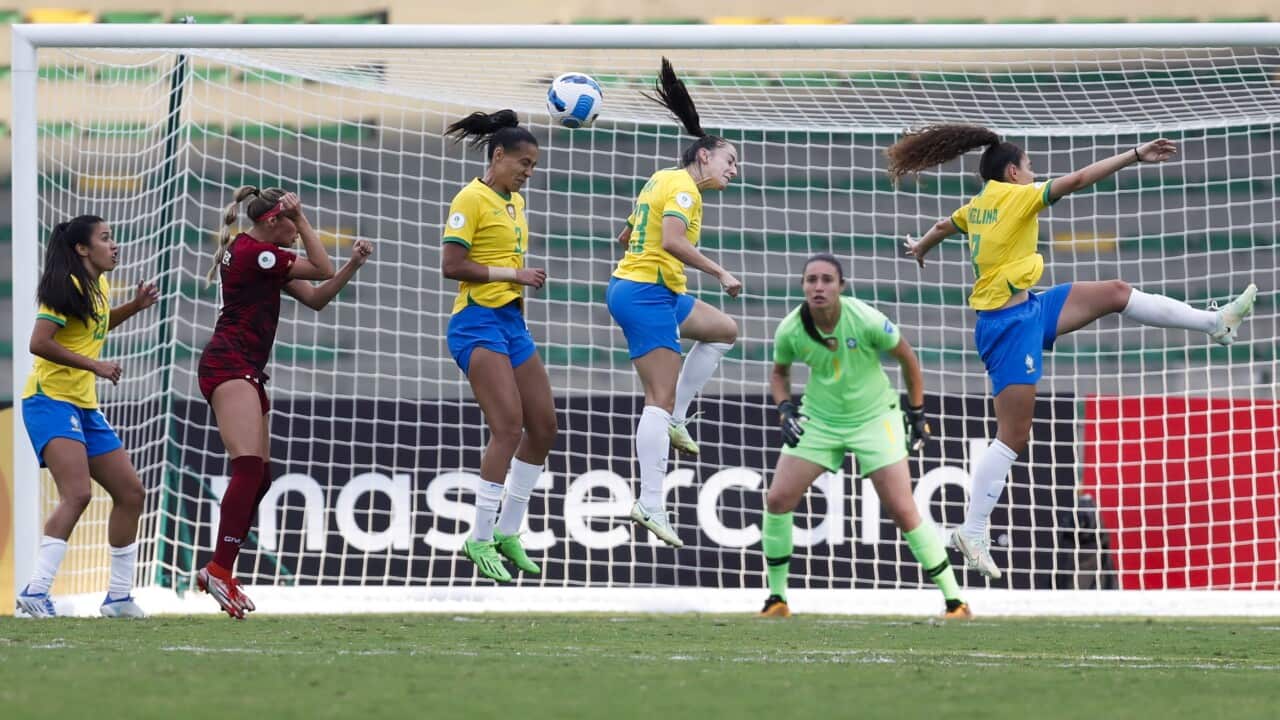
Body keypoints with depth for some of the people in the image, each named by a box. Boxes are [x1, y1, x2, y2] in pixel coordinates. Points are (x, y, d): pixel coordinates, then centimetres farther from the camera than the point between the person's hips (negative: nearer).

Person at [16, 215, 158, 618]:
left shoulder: (99, 287, 14)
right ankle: (36, 592, -30)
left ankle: (119, 597, 16)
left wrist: (134, 307, 21)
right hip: (51, 400, -10)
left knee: (130, 492, 9)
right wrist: (94, 365, -22)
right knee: (77, 494, -26)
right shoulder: (67, 288, -13)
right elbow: (39, 343, -22)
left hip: (85, 407, 10)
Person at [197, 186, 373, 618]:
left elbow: (315, 298, 18)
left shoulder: (261, 256, 19)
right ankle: (221, 570, -31)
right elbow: (322, 270, -7)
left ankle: (217, 572, 12)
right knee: (250, 466, -23)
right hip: (229, 366, -11)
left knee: (258, 478, 9)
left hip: (245, 371, 11)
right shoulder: (253, 252, -11)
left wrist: (353, 265, 7)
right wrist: (301, 216, -1)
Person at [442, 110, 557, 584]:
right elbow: (451, 265, -17)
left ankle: (507, 532, 18)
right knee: (509, 427, -16)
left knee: (544, 427, 8)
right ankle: (480, 540, -10)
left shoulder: (515, 202, 16)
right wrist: (511, 273, -16)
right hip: (479, 321, -9)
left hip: (512, 321, 9)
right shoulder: (472, 200, -10)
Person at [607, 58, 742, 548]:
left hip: (645, 288, 10)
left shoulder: (662, 181, 17)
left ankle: (675, 419, 17)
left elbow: (626, 237, 25)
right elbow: (673, 240, -26)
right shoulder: (683, 187, -12)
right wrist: (720, 273, -22)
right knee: (661, 397, -14)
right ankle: (650, 504, -21)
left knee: (723, 330, 27)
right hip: (647, 294, -10)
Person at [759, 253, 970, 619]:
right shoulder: (790, 331, -14)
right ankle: (777, 598, 8)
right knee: (777, 500, -8)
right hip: (818, 420, 3)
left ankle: (953, 599, 0)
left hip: (874, 420, -3)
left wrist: (918, 413, 0)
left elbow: (906, 356, -5)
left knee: (903, 511, -10)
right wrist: (785, 409, -11)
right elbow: (779, 372, 8)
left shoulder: (866, 321, -23)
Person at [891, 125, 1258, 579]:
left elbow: (942, 227, 31)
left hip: (1029, 311, 10)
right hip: (1010, 323, -10)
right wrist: (1135, 157, -19)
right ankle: (972, 532, -4)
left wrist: (920, 248, 53)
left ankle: (1216, 323, 23)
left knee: (1116, 293, 14)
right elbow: (1078, 180, -20)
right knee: (1013, 436, -7)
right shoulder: (1017, 197, -14)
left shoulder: (975, 207, 10)